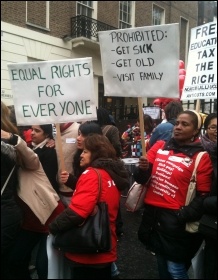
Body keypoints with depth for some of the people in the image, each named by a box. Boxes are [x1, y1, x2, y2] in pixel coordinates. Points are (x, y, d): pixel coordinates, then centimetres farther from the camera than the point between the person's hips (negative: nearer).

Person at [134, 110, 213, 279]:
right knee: (161, 264, 20)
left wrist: (183, 216, -19)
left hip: (174, 219, -4)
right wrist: (143, 169, -18)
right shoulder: (159, 147, 4)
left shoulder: (201, 157, -8)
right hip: (152, 213, 5)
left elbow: (203, 197, -10)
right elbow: (141, 179, 4)